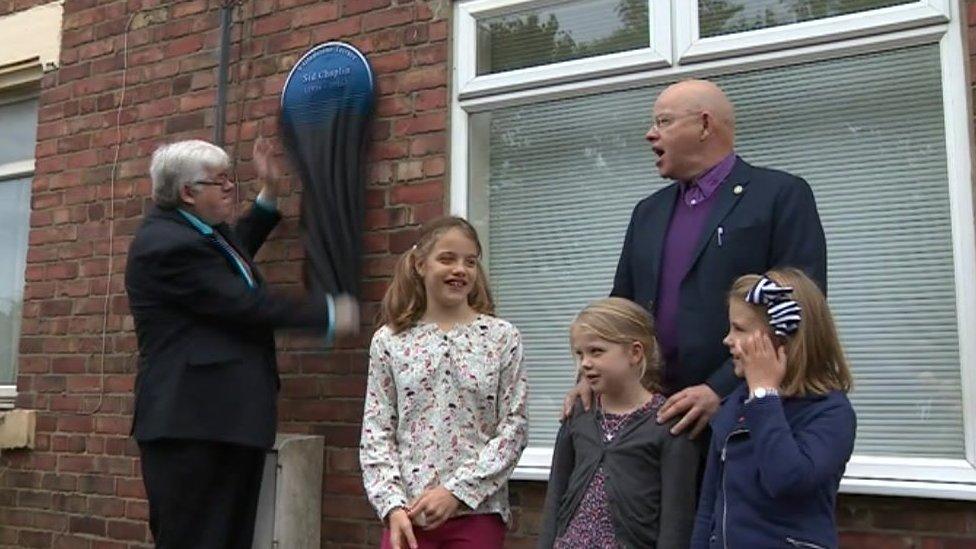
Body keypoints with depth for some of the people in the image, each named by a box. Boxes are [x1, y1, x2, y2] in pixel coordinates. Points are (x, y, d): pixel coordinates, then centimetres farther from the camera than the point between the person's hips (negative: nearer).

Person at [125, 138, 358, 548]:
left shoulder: (191, 227, 14)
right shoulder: (167, 244, -16)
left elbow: (233, 255, 35)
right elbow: (244, 305, -18)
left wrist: (269, 194, 29)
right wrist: (327, 314, -8)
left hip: (224, 419, 10)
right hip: (194, 424, -10)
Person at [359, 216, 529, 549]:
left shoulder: (501, 337, 0)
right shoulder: (389, 341, 3)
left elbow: (514, 428, -3)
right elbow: (376, 433, 2)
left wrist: (457, 490, -11)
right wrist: (393, 505, -9)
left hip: (477, 511, 0)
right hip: (409, 511, 1)